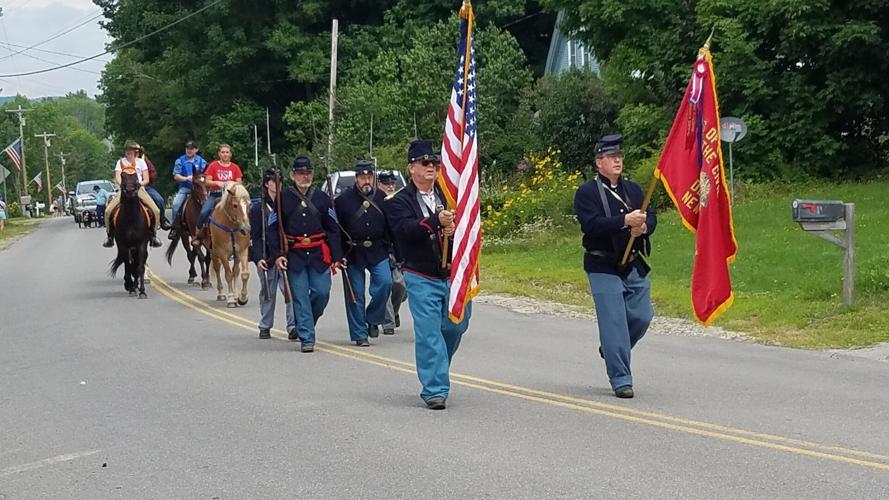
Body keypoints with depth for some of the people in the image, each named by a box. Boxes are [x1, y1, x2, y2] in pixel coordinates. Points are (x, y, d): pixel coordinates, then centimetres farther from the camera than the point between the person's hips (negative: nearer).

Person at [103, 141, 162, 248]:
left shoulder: (141, 162, 11)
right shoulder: (120, 162, 11)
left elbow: (146, 180, 6)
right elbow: (117, 178, 0)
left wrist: (138, 184, -13)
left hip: (139, 189, 0)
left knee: (156, 211, -20)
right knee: (108, 211, -19)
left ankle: (153, 235, -4)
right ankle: (110, 236, -1)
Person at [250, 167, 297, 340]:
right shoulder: (258, 208, 2)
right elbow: (255, 237, 0)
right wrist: (258, 258, -12)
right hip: (267, 258, 0)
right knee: (268, 293, 11)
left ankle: (293, 327, -12)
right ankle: (265, 327, 24)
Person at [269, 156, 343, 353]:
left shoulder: (322, 198, 8)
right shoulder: (283, 198, 2)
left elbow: (333, 229, 8)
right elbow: (273, 229, 2)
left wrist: (336, 257, 2)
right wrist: (277, 254, -10)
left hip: (319, 254, 2)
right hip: (294, 255, -2)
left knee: (322, 292, -3)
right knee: (300, 298, -2)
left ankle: (306, 323, 25)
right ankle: (306, 338, 2)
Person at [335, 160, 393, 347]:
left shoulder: (382, 198, 5)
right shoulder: (344, 199, -3)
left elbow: (390, 227, 12)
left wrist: (389, 248, 6)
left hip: (378, 252, 2)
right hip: (353, 254, -2)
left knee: (385, 283, -16)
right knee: (355, 294, 1)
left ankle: (372, 319, 7)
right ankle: (360, 335, 10)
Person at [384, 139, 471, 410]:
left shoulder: (449, 195, 10)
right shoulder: (399, 202, -3)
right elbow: (407, 230, -20)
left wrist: (454, 229, -15)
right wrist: (436, 221, -34)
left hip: (452, 275, 4)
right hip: (422, 279, -4)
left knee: (456, 326, 11)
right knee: (429, 332, -7)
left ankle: (434, 372, 35)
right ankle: (435, 389, -4)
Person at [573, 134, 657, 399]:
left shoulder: (633, 189, 15)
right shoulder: (586, 192, -4)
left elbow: (651, 218, 9)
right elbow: (591, 225, -18)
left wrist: (643, 227, -15)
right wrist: (625, 221, -28)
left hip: (635, 265, 6)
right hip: (604, 268, -6)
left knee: (642, 316, 5)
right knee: (614, 322, -7)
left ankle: (611, 351, 33)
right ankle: (621, 380, -1)